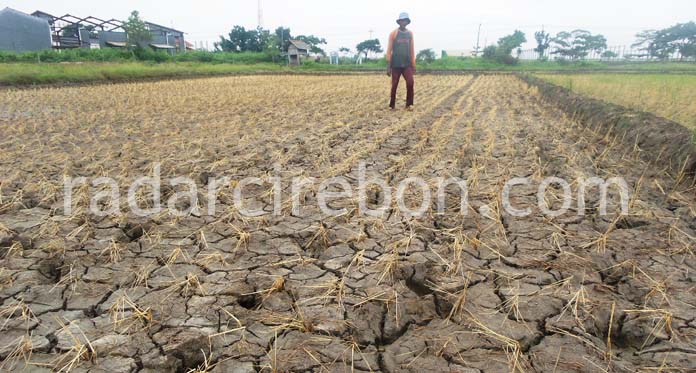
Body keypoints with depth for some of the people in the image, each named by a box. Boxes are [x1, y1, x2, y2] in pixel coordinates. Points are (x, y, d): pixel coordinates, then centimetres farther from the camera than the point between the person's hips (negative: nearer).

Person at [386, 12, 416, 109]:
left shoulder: (410, 34, 9)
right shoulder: (393, 33, -1)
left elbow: (412, 50, 12)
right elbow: (389, 50, -3)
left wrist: (413, 65, 7)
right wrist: (388, 66, -9)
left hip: (407, 64, 2)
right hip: (396, 65, -2)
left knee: (410, 82, -14)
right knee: (394, 85, 2)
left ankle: (409, 104, -6)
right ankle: (392, 105, 16)